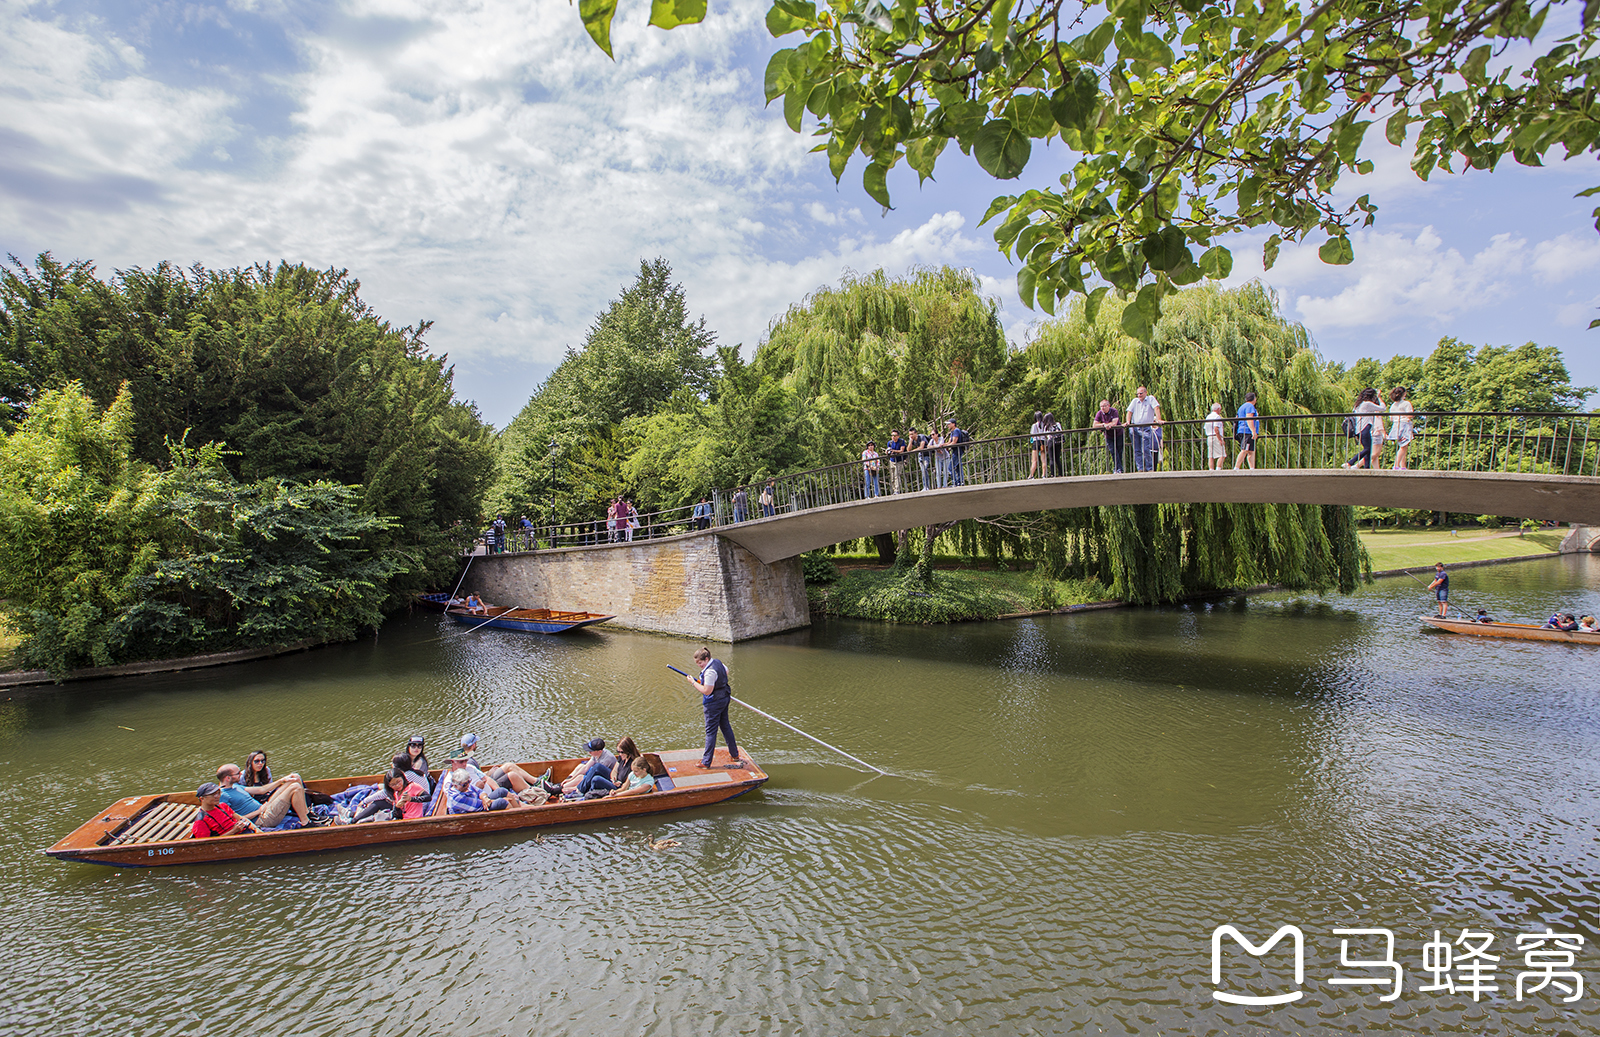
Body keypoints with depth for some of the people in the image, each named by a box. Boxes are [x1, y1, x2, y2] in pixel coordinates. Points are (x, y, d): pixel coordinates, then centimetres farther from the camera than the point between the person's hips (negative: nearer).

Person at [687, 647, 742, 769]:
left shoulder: (710, 671, -27)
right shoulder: (717, 662, 2)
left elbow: (707, 691, -25)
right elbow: (726, 671, 24)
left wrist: (693, 682, -17)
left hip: (714, 703, -10)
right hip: (725, 698, 10)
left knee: (711, 731, -1)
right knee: (725, 726, 20)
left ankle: (706, 762, 7)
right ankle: (734, 755, 30)